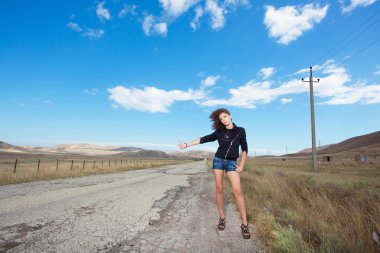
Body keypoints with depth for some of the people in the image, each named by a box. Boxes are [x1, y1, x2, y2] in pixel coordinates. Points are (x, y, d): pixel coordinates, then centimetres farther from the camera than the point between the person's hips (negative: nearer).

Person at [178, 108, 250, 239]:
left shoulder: (240, 131, 1)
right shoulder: (219, 132, 3)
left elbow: (244, 148, 5)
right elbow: (204, 139, 6)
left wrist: (241, 165, -1)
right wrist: (187, 144, 1)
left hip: (231, 163, -1)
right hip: (218, 160, 2)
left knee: (237, 191, -13)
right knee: (219, 189, 1)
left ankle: (244, 224, -5)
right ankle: (222, 217, 17)